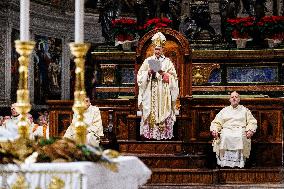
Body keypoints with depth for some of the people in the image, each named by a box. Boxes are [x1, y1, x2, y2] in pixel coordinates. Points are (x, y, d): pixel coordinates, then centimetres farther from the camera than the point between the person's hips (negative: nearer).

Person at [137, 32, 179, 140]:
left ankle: (164, 134, -5)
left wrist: (163, 73, -12)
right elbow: (140, 76, 6)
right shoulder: (148, 61, 11)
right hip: (150, 94, 1)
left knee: (164, 113, -6)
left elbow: (173, 77, 3)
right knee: (150, 113, -6)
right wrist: (148, 72, -11)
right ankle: (150, 133, -5)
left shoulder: (167, 62, 9)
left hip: (163, 93, -1)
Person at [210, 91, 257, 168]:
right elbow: (216, 122, 19)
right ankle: (224, 161, -37)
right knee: (224, 137, -35)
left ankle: (239, 161, -38)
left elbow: (252, 122, 15)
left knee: (240, 138, -36)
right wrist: (214, 130, -3)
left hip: (240, 130, -1)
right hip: (226, 130, 1)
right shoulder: (224, 110, 26)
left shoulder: (245, 110, 24)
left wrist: (250, 130, -6)